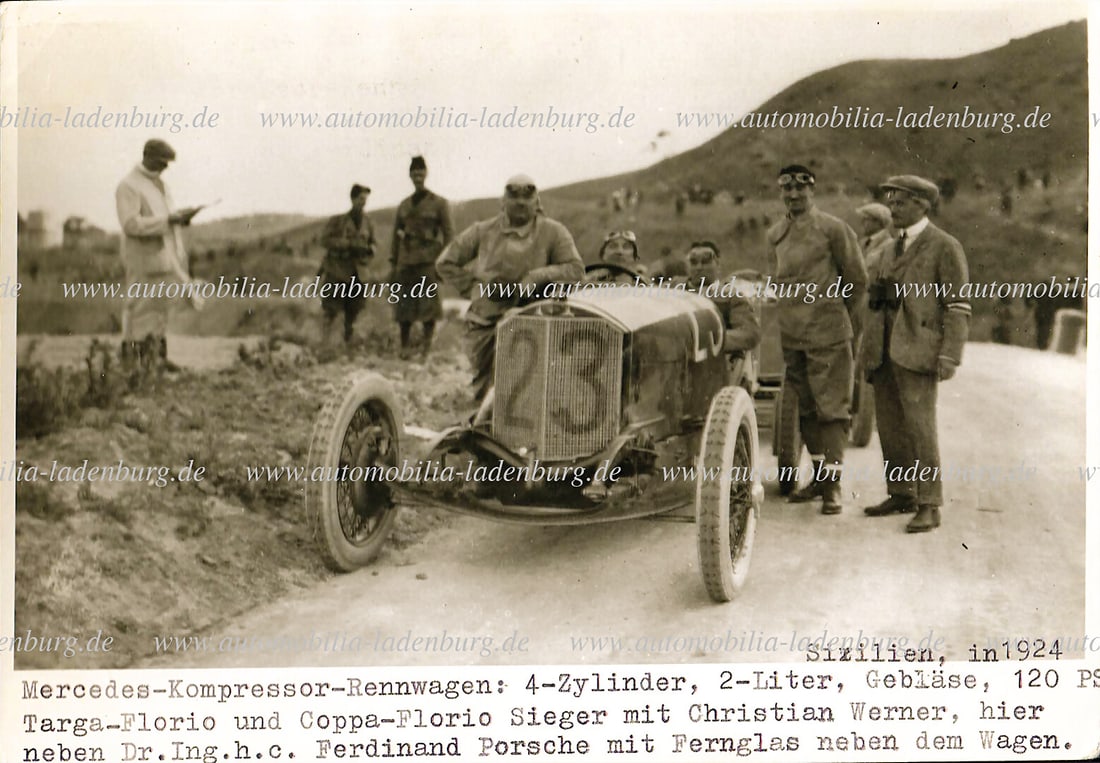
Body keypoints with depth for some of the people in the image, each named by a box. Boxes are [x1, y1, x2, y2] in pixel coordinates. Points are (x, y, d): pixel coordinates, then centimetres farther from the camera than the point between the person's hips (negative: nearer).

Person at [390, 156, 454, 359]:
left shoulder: (439, 203, 3)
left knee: (429, 304, -4)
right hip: (406, 262, 4)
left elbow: (449, 234, 0)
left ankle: (426, 347, 3)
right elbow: (396, 235, 18)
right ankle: (404, 346, 13)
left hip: (428, 262, -4)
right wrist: (392, 263, 11)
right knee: (403, 305, 3)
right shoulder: (403, 206, 15)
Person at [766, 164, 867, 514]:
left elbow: (858, 279, 0)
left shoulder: (833, 229, -5)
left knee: (832, 407, -5)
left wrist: (846, 320, 6)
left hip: (828, 333, -5)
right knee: (805, 407, 12)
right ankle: (819, 475, 24)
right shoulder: (774, 235, 11)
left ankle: (833, 484, -3)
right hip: (791, 333, 6)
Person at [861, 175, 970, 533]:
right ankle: (901, 496, 20)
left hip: (917, 350, -7)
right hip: (885, 351, 7)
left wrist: (950, 357, -17)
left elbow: (958, 307, -10)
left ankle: (929, 507, -5)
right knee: (890, 425, 9)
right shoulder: (893, 250, 18)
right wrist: (870, 350, 13)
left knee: (919, 426, -11)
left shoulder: (946, 248, -5)